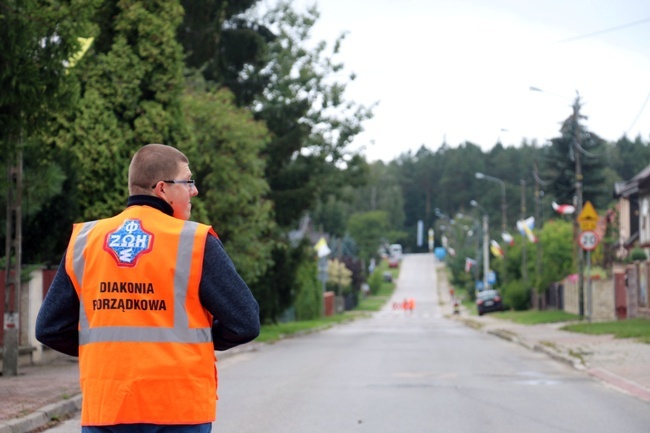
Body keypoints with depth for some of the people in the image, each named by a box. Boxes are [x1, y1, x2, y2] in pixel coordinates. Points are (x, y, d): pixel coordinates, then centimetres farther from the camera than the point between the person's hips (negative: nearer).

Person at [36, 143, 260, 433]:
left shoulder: (83, 242, 5)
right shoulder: (196, 243, -6)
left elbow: (49, 329, 5)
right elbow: (245, 323, -6)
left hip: (104, 410, 3)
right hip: (180, 410, -3)